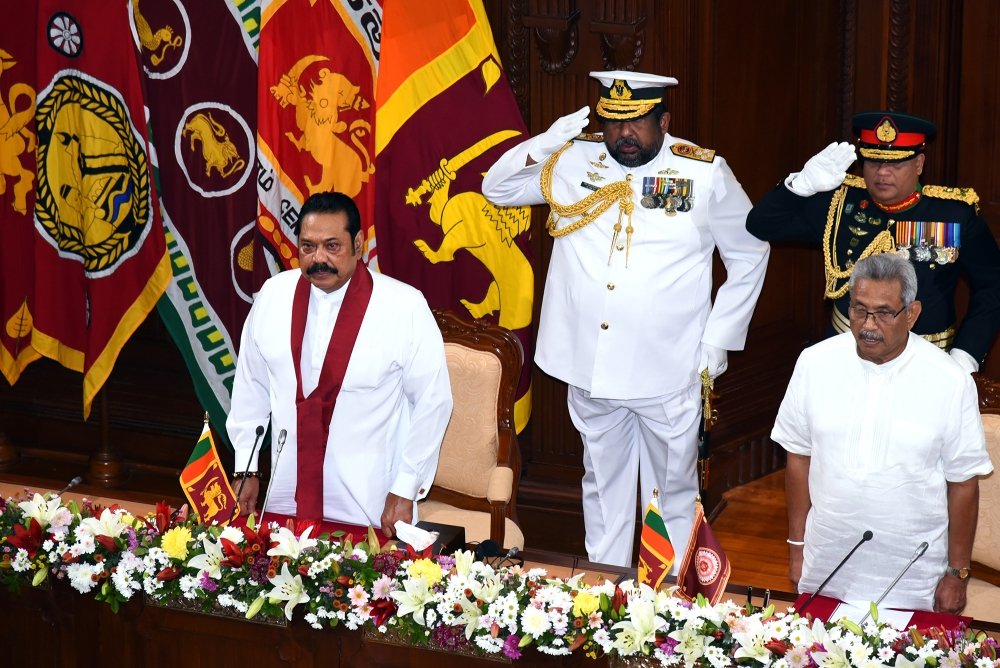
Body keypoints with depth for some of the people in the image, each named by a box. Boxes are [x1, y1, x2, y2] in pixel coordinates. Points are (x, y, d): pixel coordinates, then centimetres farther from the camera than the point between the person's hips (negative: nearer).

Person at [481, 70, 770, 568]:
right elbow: (497, 188, 8)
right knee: (603, 484, 15)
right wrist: (548, 142, -9)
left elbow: (749, 255, 6)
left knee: (674, 489, 8)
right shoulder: (575, 160, 3)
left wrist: (718, 340, 2)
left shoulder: (706, 173, -3)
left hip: (668, 373, -2)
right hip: (590, 367, 3)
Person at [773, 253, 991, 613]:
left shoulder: (951, 381, -11)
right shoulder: (815, 363, -4)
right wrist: (797, 546, 7)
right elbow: (799, 456, 5)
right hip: (826, 566, 2)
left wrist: (958, 574, -2)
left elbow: (963, 482, -5)